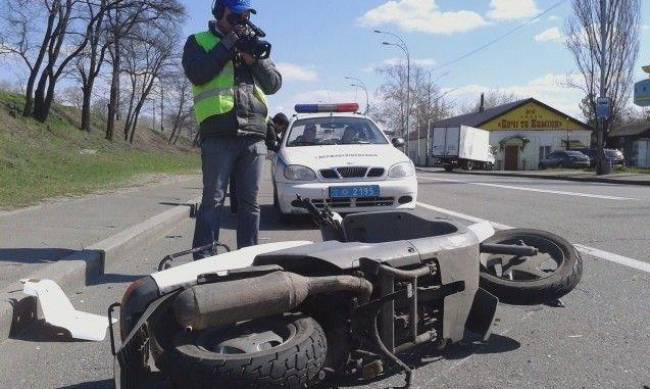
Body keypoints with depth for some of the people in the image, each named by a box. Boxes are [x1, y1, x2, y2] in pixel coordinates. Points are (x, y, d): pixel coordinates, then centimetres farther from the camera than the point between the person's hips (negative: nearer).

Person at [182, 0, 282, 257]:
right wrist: (226, 45, -6)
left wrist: (254, 58, -2)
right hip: (219, 134, -4)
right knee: (213, 200, -5)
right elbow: (196, 74, -8)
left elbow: (275, 84, 14)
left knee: (250, 202, 6)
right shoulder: (200, 41, 12)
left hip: (254, 134, 4)